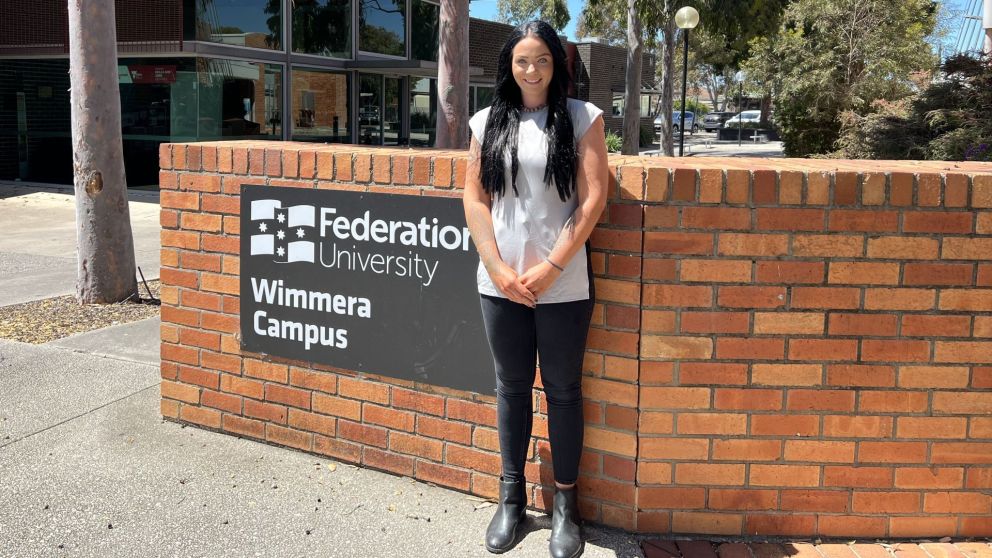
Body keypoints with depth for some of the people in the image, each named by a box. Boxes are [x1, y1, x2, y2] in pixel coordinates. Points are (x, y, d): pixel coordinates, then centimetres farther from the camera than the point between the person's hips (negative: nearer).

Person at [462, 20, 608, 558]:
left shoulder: (582, 117, 1)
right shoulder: (488, 121, 8)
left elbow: (593, 198, -5)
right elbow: (474, 198, 5)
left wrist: (550, 267, -10)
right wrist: (498, 268, -5)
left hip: (562, 285, -2)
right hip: (500, 283, 3)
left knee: (562, 391, 7)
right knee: (511, 388, 12)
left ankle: (565, 504, 20)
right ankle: (511, 498, 26)